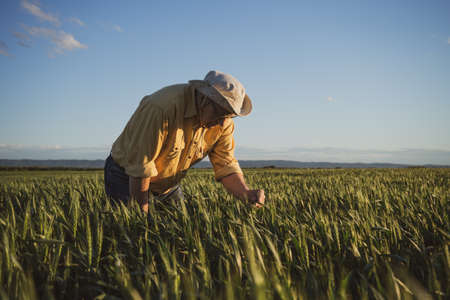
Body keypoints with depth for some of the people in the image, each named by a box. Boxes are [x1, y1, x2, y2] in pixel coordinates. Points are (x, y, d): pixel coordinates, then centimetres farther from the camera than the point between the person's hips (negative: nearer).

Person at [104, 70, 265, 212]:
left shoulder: (223, 121, -14)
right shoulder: (162, 107, -36)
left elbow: (226, 165, -13)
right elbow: (140, 165, -32)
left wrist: (246, 193, -34)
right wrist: (143, 212, -25)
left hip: (169, 182, 6)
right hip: (127, 176, -5)